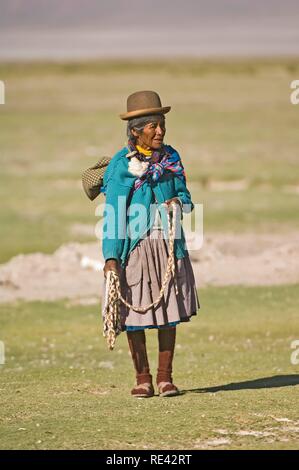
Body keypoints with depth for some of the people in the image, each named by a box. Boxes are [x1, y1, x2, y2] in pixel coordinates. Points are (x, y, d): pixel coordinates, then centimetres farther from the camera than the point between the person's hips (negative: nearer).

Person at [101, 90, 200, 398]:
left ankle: (165, 377, 14)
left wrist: (179, 203, -12)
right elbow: (113, 214, -10)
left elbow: (185, 196, 13)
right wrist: (111, 257, -16)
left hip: (168, 245, 4)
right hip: (134, 247, -3)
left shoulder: (171, 159, 6)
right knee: (134, 314, 1)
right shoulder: (121, 165, -7)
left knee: (168, 313, 5)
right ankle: (142, 378, 12)